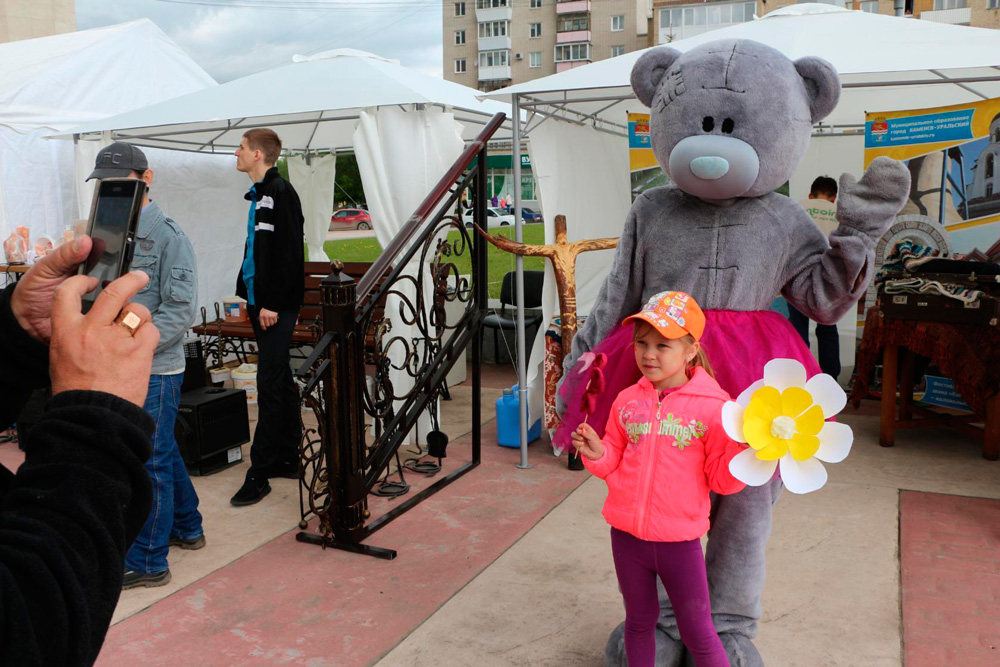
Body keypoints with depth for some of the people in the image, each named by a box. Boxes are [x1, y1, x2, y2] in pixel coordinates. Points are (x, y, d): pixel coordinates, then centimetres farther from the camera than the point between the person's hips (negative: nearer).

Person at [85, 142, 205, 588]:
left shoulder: (167, 235, -12)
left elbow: (180, 310, -17)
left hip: (155, 371, -8)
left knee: (148, 462, 0)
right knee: (163, 452, 19)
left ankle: (147, 563, 12)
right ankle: (187, 529, 37)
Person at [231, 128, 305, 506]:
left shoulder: (280, 192, -12)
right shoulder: (260, 194, 17)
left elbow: (288, 253, -19)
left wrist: (274, 303, -21)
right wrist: (252, 297, 17)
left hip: (276, 307, -10)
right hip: (261, 302, 10)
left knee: (270, 386, -7)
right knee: (280, 382, 13)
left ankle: (259, 473, -2)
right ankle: (288, 459, 23)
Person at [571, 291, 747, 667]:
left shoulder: (713, 406, -11)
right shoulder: (628, 400, 0)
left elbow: (721, 480, -7)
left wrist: (741, 455, -25)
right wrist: (596, 453, -10)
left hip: (679, 540, -3)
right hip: (627, 535, 4)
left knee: (698, 633, 10)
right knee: (639, 621, 22)